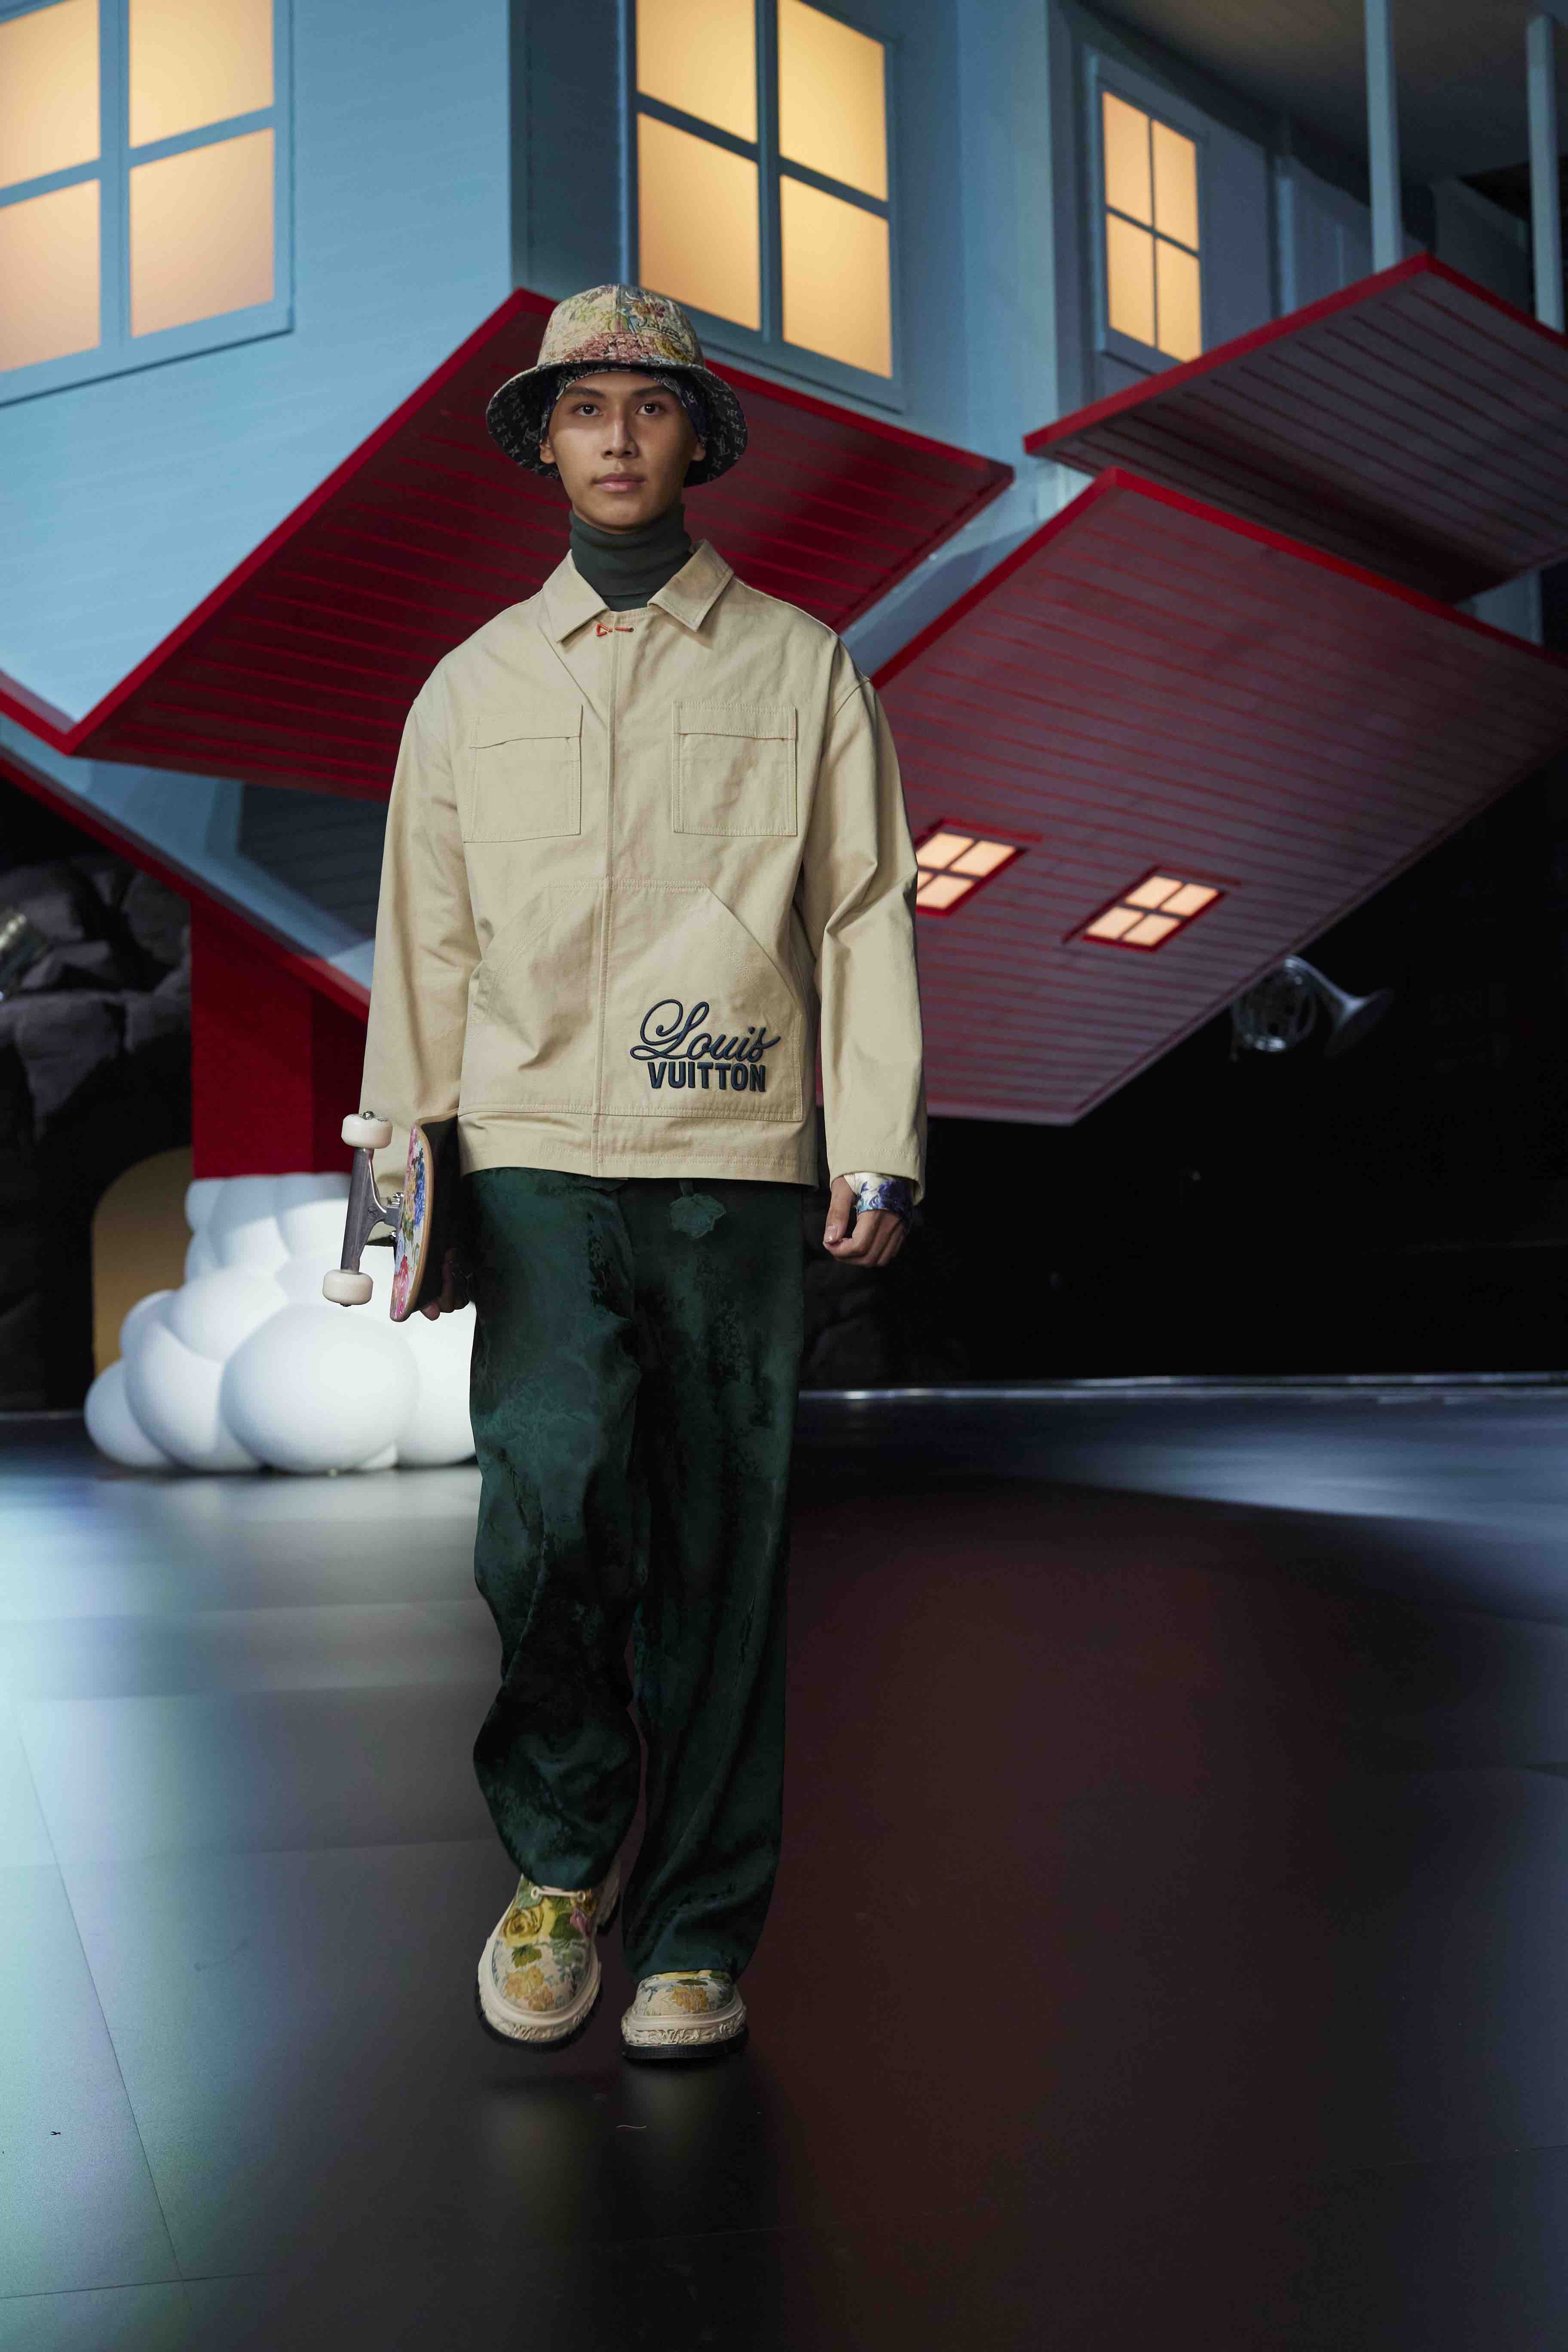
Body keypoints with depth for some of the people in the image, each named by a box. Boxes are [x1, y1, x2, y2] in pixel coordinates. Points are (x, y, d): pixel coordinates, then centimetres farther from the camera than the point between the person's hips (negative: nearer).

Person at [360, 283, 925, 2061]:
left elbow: (866, 918, 6)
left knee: (717, 1562, 0)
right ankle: (559, 1855, 10)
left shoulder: (800, 667, 11)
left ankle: (695, 1937, 15)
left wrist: (881, 1154, -4)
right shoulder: (473, 686, 16)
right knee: (550, 1495, -16)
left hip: (733, 1169, -1)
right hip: (534, 1164, 1)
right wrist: (407, 1181, 11)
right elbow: (425, 945, 16)